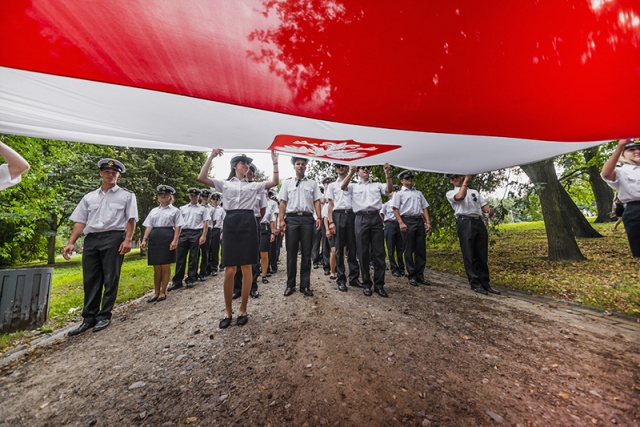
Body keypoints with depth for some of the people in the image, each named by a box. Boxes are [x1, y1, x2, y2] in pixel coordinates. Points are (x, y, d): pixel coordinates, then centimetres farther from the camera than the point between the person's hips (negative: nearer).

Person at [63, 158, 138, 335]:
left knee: (110, 279, 1)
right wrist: (70, 243, 5)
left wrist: (128, 240, -14)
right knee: (90, 280, 8)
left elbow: (131, 220, -3)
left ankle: (104, 316, 13)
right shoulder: (89, 197, 18)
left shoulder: (126, 195, 6)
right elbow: (80, 221, 14)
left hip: (113, 238, -4)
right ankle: (89, 318, 18)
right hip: (91, 239, 4)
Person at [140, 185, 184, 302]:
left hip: (167, 238, -4)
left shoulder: (175, 210, 5)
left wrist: (174, 241, -13)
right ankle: (156, 292, 19)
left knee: (165, 267, 1)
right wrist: (144, 240, 1)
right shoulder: (153, 211, 18)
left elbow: (178, 227, -2)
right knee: (156, 267, 8)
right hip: (154, 239, 4)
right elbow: (149, 226, 14)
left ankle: (163, 292, 13)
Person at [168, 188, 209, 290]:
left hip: (196, 233, -2)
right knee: (180, 257, 1)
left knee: (193, 257, 3)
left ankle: (191, 280, 14)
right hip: (183, 232, 2)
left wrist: (203, 236, -8)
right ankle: (177, 281, 8)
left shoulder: (202, 209, 9)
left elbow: (205, 223, 2)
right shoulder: (182, 208, 17)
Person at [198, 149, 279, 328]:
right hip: (231, 223, -1)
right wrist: (211, 156, 2)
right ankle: (228, 311, 17)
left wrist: (275, 162, 8)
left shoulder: (254, 185, 17)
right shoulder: (224, 184, 14)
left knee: (246, 268, 2)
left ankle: (242, 310, 17)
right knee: (229, 270, -1)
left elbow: (275, 182, 10)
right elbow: (201, 178, 2)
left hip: (248, 223, 1)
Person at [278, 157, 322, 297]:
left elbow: (316, 201, 7)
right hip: (291, 218, 0)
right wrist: (282, 220, -3)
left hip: (307, 218, 0)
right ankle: (290, 285, 16)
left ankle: (305, 285, 14)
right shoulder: (287, 183, 13)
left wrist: (319, 217, -6)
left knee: (306, 253, 4)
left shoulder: (312, 183, 13)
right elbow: (283, 202, 7)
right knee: (291, 253, 4)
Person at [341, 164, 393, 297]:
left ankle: (379, 284, 10)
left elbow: (390, 189, 3)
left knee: (379, 252, 0)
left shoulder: (377, 185, 20)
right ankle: (366, 284, 14)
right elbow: (342, 187, -7)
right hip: (361, 218, -1)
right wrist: (351, 173, -19)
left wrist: (387, 173, -10)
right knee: (363, 253, 2)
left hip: (376, 218, 2)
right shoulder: (354, 186, 14)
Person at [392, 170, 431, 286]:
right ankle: (411, 276, 9)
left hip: (419, 221, 5)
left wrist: (427, 222, 4)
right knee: (408, 250, 0)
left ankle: (420, 275, 14)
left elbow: (424, 208, 17)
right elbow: (395, 209, -3)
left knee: (421, 250, 4)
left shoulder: (419, 193, 23)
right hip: (407, 221, -4)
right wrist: (401, 223, -15)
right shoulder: (399, 193, 8)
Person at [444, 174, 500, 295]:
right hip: (465, 223, -5)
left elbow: (483, 205, 15)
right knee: (469, 255, -3)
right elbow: (460, 196, -13)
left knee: (483, 255, 6)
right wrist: (466, 180, -6)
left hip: (479, 222, 5)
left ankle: (485, 283, 14)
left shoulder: (474, 192, 27)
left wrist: (489, 210, -9)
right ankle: (475, 284, 5)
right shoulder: (450, 193, 10)